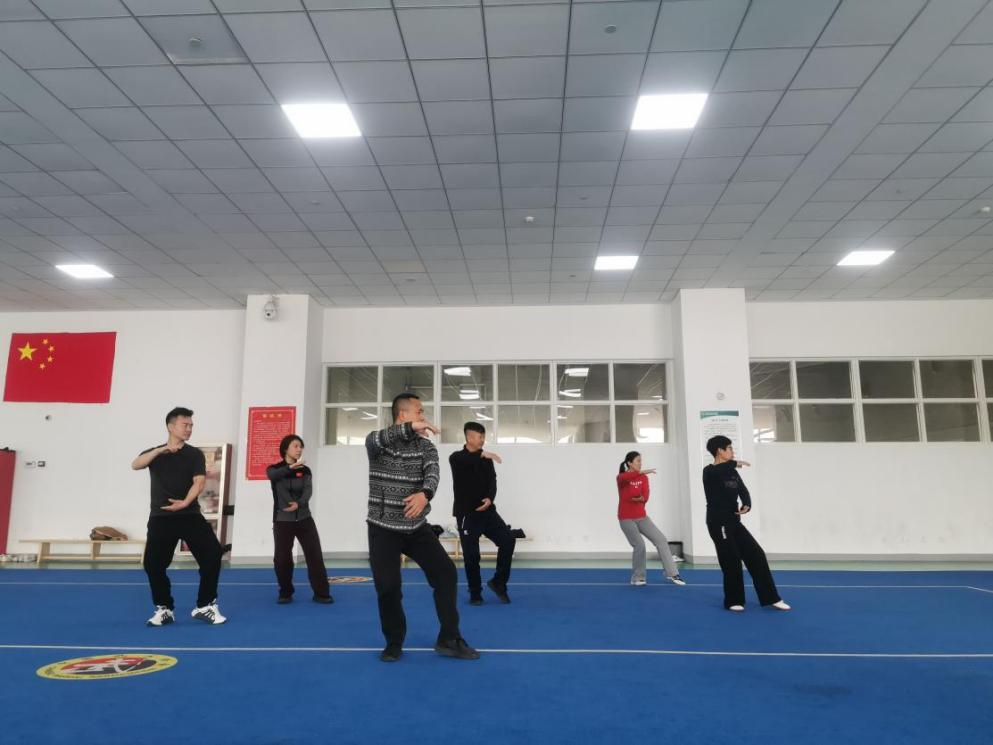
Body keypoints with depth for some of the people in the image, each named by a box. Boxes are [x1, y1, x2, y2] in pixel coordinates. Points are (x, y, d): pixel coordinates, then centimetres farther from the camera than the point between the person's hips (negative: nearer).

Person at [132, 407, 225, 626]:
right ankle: (164, 608, 19)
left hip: (190, 515, -1)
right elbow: (135, 465, -11)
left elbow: (199, 481, -7)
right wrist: (161, 450, -23)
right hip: (161, 517, 1)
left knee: (213, 554, -12)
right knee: (152, 563, -2)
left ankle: (205, 606, 1)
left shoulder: (195, 454, 6)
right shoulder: (155, 453, 11)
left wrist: (185, 502, -25)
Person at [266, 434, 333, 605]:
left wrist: (299, 503, -30)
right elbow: (272, 475, -26)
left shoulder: (305, 471, 6)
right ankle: (285, 593, 20)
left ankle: (321, 593, 3)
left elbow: (308, 491, -8)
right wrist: (290, 467, -45)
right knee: (282, 558, 0)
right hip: (282, 521, -2)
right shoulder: (275, 469, 0)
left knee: (315, 555, -3)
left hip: (304, 519, 2)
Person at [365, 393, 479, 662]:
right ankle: (394, 643, 20)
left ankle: (449, 640, 10)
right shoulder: (378, 442, -6)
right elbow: (376, 440, -32)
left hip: (417, 527, 3)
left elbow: (432, 473, -17)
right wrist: (411, 427, -47)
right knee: (388, 587, -4)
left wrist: (425, 494, -40)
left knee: (446, 572, -3)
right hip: (384, 529, -3)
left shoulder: (426, 447, 3)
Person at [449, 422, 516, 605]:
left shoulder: (486, 460, 10)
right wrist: (482, 454, -40)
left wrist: (490, 498, -20)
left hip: (486, 510, 4)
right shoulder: (457, 458, -4)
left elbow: (492, 481, -1)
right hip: (466, 513, -4)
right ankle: (475, 593, 18)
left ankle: (498, 582, 9)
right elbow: (463, 460, -29)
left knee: (508, 540, -7)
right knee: (471, 555, -1)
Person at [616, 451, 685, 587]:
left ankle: (672, 574, 6)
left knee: (661, 540, -3)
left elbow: (645, 497, -5)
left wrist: (639, 498, -27)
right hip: (626, 518, -5)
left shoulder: (643, 478, 5)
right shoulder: (621, 477, -8)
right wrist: (642, 472, -48)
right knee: (639, 545, -17)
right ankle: (637, 578, 2)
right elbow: (626, 477, -35)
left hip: (641, 517, 5)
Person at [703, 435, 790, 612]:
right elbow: (717, 470, -36)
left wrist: (747, 505, -15)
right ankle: (733, 601, 14)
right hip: (718, 523, -8)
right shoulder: (709, 472, -11)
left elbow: (743, 491, 4)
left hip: (734, 521, 8)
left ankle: (771, 598, 11)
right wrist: (735, 463, -27)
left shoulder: (732, 473, 12)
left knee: (756, 555, 4)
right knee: (731, 561, -3)